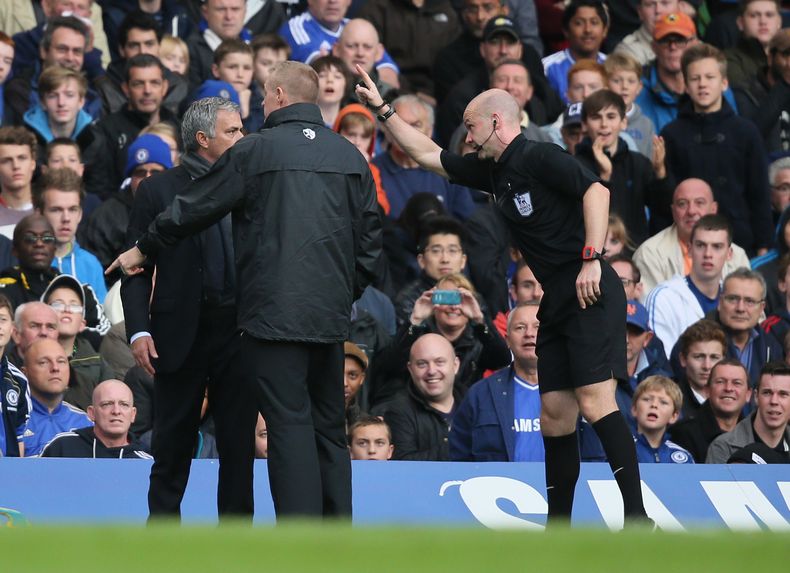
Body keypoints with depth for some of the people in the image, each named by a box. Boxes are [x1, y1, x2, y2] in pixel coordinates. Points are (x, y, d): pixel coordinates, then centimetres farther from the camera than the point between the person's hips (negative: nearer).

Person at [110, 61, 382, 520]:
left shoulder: (256, 151, -4)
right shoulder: (351, 156, 10)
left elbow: (195, 208, 5)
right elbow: (371, 238, 10)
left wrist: (143, 250, 19)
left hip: (274, 312, -5)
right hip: (330, 317, 5)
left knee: (290, 426, -7)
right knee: (330, 429, 11)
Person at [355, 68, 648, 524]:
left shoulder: (538, 158, -9)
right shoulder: (494, 172, 18)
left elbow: (595, 190, -20)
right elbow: (427, 154, 28)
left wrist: (592, 259, -26)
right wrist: (383, 109, 26)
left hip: (590, 295, -9)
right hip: (557, 302, 9)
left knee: (594, 401, -18)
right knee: (555, 411, 7)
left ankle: (637, 515, -22)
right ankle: (559, 525, 11)